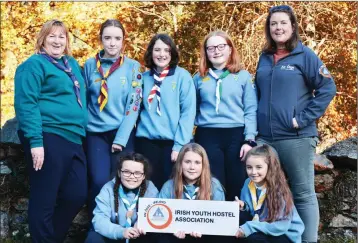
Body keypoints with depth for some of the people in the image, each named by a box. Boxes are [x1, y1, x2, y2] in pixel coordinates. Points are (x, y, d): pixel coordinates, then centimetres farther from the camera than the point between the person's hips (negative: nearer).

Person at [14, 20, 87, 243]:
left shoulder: (72, 64, 19)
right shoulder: (35, 64, -4)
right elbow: (26, 104, -13)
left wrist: (81, 134, 21)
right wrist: (35, 141, -21)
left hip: (73, 138, 8)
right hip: (48, 138, -8)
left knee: (78, 195, 7)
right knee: (44, 200, -2)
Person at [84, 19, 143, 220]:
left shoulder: (132, 66, 0)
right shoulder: (90, 65, 5)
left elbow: (134, 104, -5)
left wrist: (121, 138, -11)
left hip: (123, 133, -1)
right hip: (96, 133, 1)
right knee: (99, 182, -7)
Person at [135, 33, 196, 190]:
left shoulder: (182, 76, -3)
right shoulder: (144, 77, 9)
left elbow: (188, 112, -8)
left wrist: (179, 145, -12)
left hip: (173, 142, -3)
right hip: (147, 141, 3)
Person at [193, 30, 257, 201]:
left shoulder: (243, 76, 6)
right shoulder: (199, 78, 12)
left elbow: (251, 111, 1)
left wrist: (249, 140, -9)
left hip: (236, 135, -1)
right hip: (207, 136, 1)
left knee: (237, 186, 2)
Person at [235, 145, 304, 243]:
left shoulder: (279, 189, -20)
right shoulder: (248, 183, -2)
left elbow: (281, 226, -25)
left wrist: (250, 227, -30)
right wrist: (243, 207, -12)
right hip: (260, 231, 6)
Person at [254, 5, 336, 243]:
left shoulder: (305, 55, -3)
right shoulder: (265, 57, 13)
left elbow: (328, 88, -8)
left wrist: (304, 118, -13)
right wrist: (257, 121, 10)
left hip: (296, 138, -5)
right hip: (264, 137, 5)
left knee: (303, 194, 2)